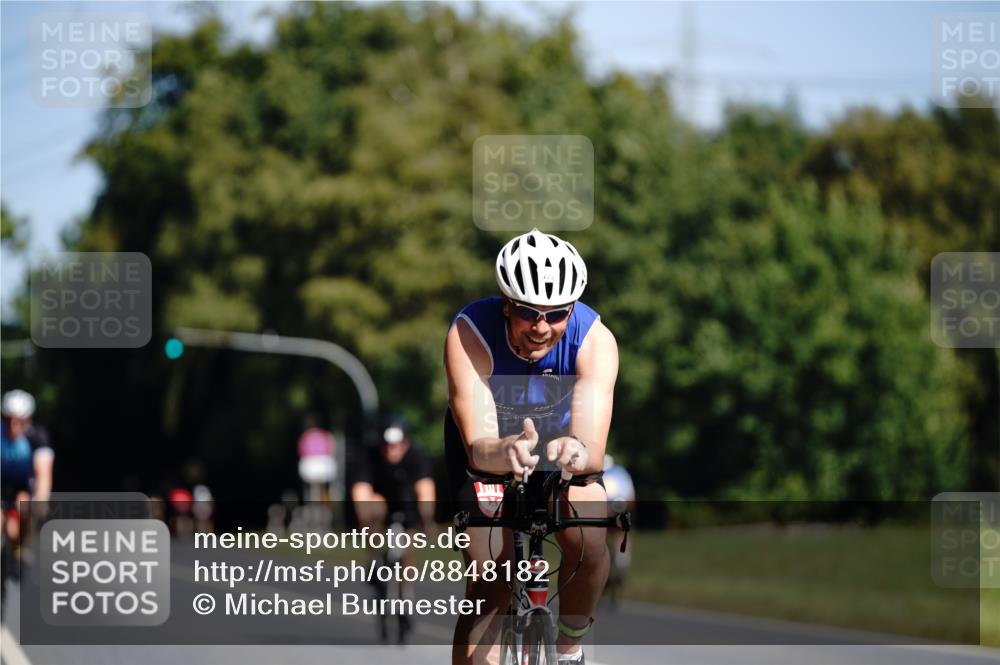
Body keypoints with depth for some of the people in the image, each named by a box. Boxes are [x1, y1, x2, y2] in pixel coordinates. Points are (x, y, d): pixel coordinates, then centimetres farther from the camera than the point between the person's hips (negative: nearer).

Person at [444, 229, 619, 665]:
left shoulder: (594, 339, -31)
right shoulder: (469, 333, -34)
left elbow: (594, 447, -42)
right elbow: (478, 444, -43)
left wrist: (578, 452, -67)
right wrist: (507, 452, -67)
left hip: (560, 438, 1)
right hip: (488, 448, 0)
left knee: (588, 544, -26)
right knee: (488, 587, -15)